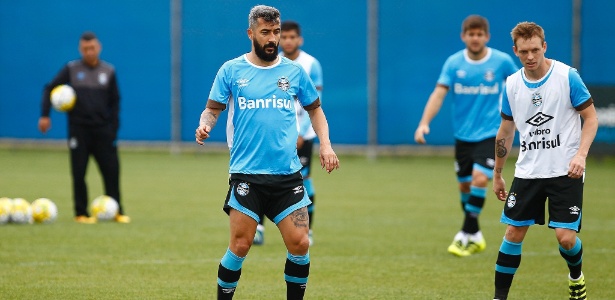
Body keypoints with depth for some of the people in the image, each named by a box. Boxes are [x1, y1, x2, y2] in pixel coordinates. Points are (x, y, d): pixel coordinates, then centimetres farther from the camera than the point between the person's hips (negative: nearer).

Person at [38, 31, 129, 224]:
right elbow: (50, 89, 4)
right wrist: (45, 115, -6)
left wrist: (114, 127, 4)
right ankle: (81, 213, 8)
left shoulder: (108, 71, 6)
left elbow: (115, 100, 11)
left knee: (111, 170, -3)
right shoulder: (71, 69, 1)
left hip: (103, 129, 1)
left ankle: (116, 211, 7)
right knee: (79, 172, -1)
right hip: (79, 128, -1)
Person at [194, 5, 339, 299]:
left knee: (299, 245, -4)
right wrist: (205, 124, -19)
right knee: (240, 246, -6)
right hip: (246, 174, -2)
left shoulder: (295, 71, 8)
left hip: (288, 175, 2)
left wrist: (325, 143, 5)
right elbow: (213, 109, 4)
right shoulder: (231, 70, 2)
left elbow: (315, 109, 20)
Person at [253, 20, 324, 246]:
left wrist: (301, 133, -15)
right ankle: (258, 228, -9)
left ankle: (306, 230, 12)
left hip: (302, 134, -2)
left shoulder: (311, 65, -5)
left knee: (303, 179, -1)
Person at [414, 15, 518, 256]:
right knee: (464, 185, 9)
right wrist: (424, 123, -28)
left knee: (479, 179, -20)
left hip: (490, 134, -3)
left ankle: (467, 235, -12)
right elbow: (439, 93, -15)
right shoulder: (454, 63, -6)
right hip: (463, 134, 3)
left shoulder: (502, 61, -7)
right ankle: (475, 236, 27)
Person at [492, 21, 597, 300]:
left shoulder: (567, 76, -9)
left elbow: (591, 117, -4)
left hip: (565, 172, -4)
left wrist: (581, 154, -19)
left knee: (565, 237, -9)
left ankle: (576, 276, 23)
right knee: (513, 233, 0)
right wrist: (497, 175, 18)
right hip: (527, 171, 4)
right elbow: (505, 131, 15)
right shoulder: (512, 84, 4)